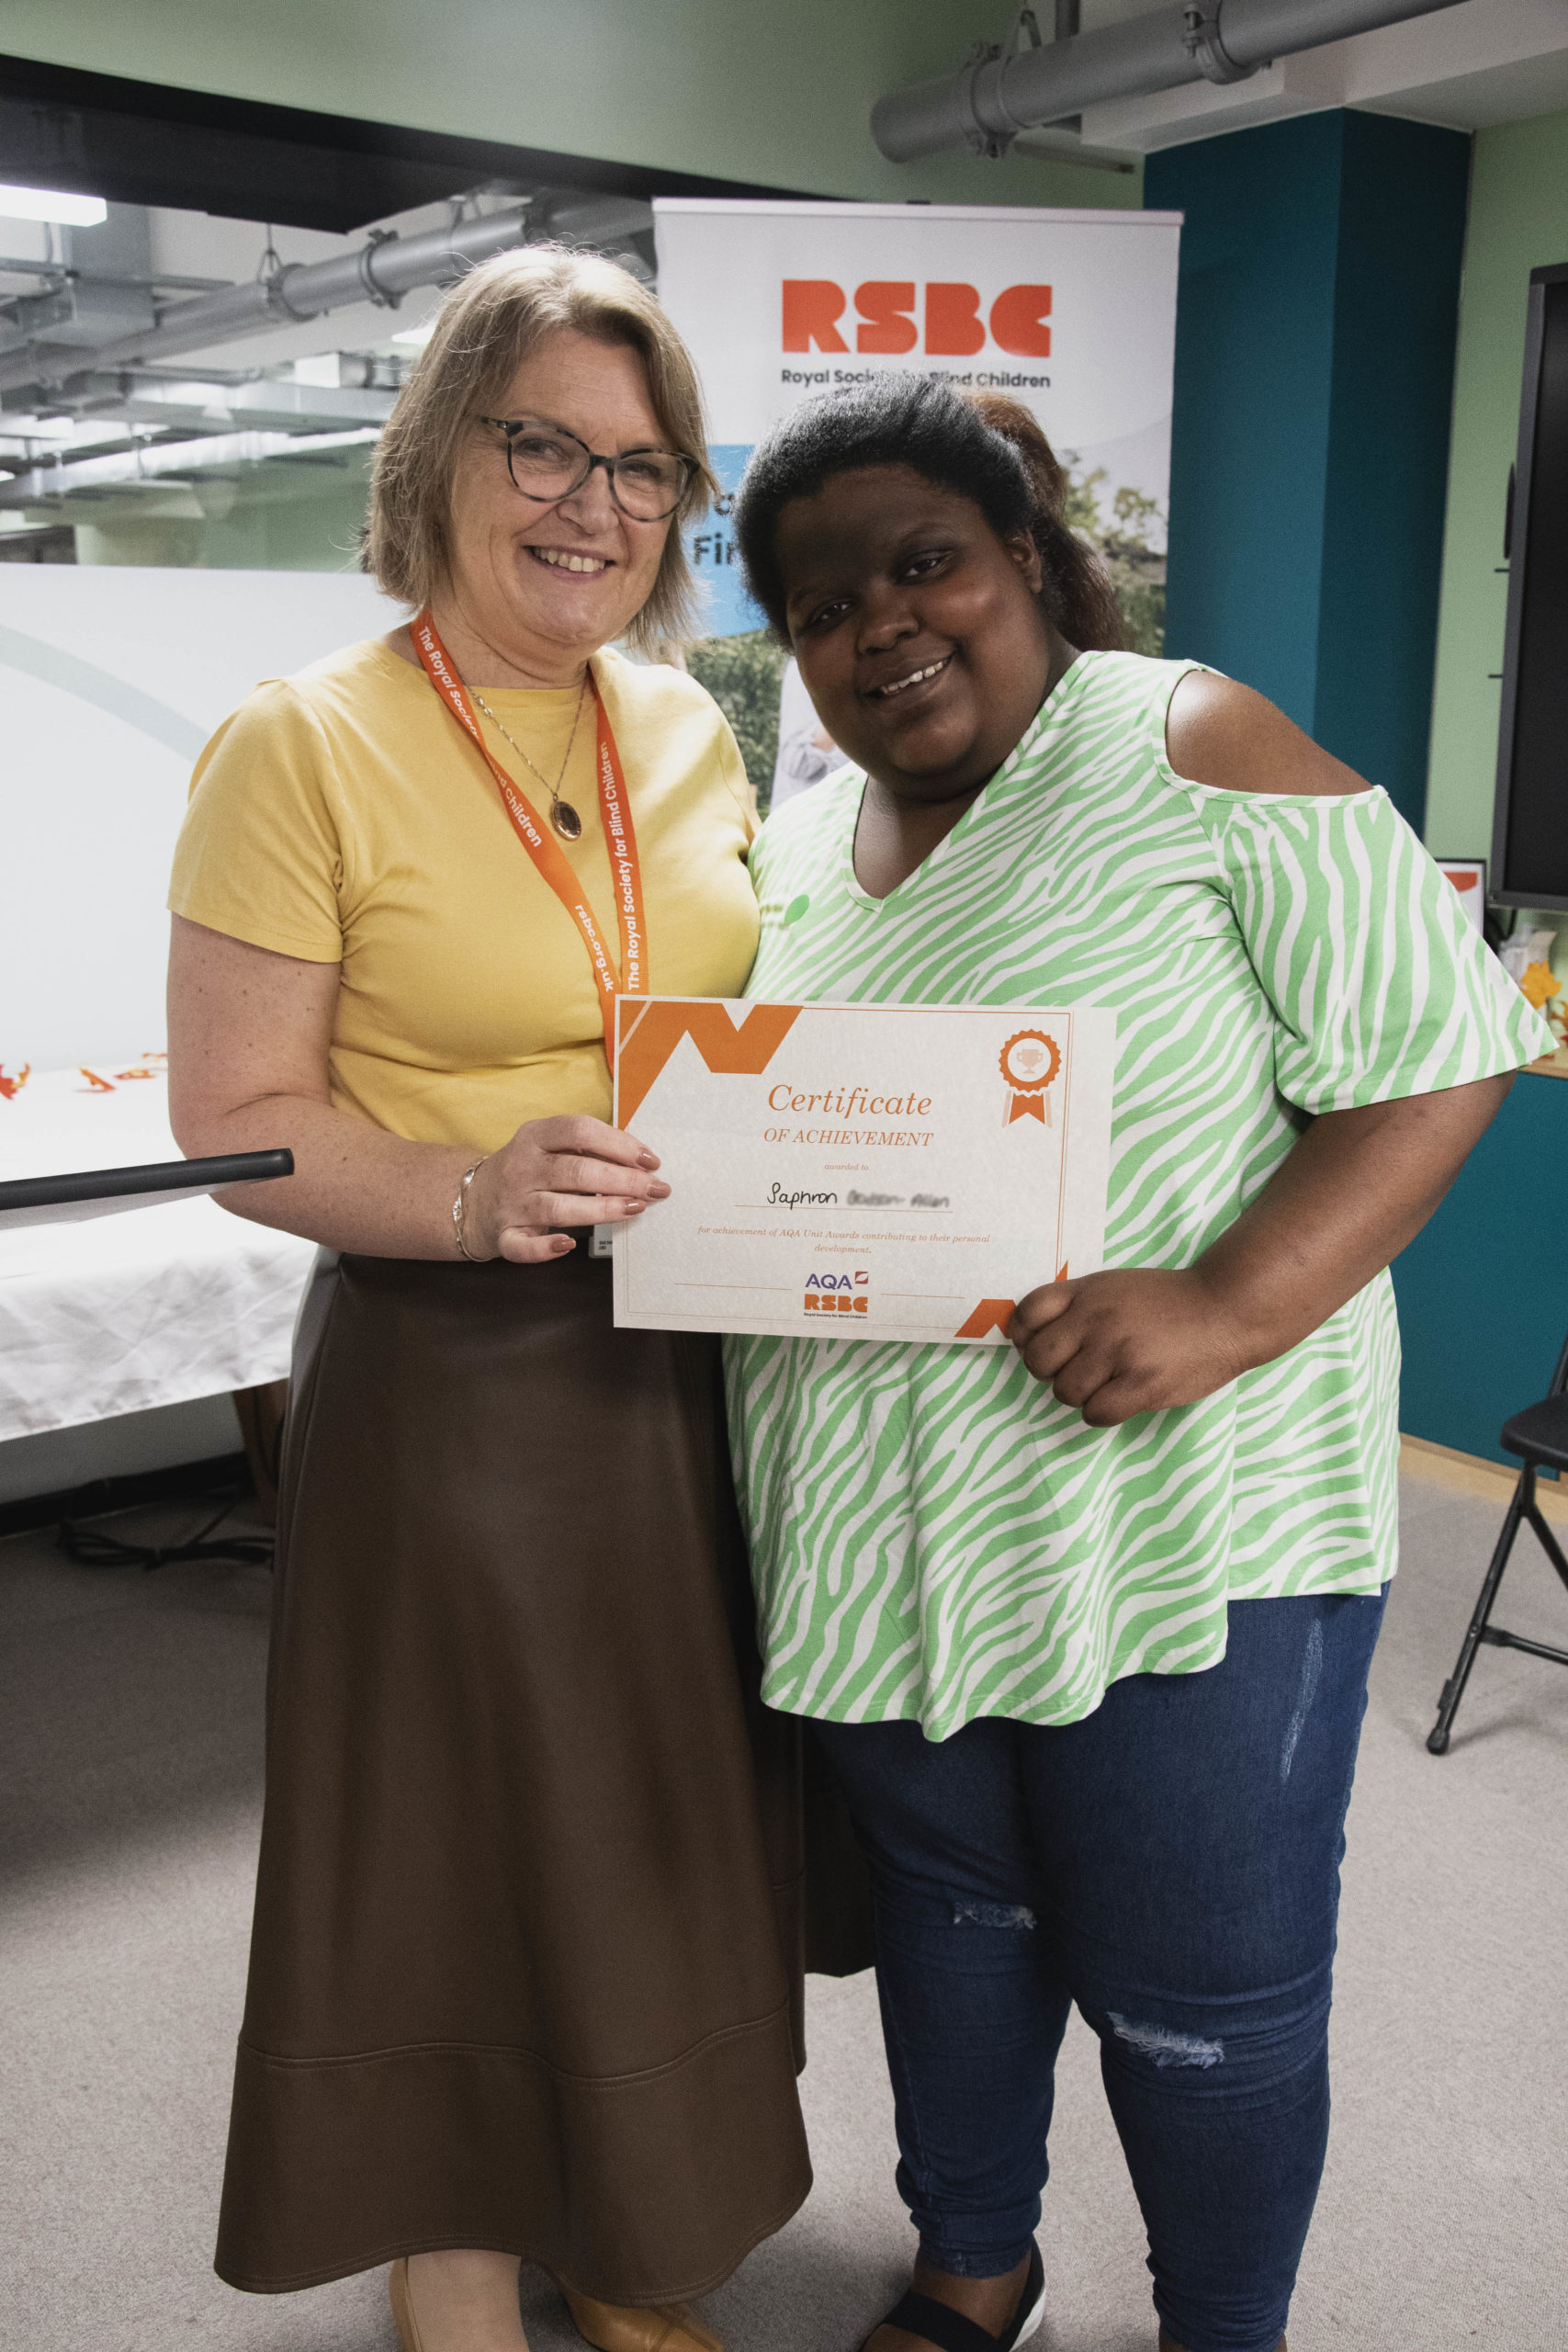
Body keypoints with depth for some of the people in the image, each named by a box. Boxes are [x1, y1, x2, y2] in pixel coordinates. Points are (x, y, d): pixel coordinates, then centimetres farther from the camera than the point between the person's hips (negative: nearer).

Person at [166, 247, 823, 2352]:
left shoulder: (688, 728, 7)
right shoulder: (306, 742, -11)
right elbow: (234, 1117, -12)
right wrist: (477, 1198, -27)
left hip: (700, 1364, 6)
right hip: (450, 1384, -6)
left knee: (675, 1830, 19)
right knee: (479, 1846, 8)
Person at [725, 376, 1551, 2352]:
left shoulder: (1191, 752, -9)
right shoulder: (794, 855, 10)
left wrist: (1228, 1309, -25)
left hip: (1187, 1523, -5)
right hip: (871, 1520, 6)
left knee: (1200, 1991, 9)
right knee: (947, 1906, 22)